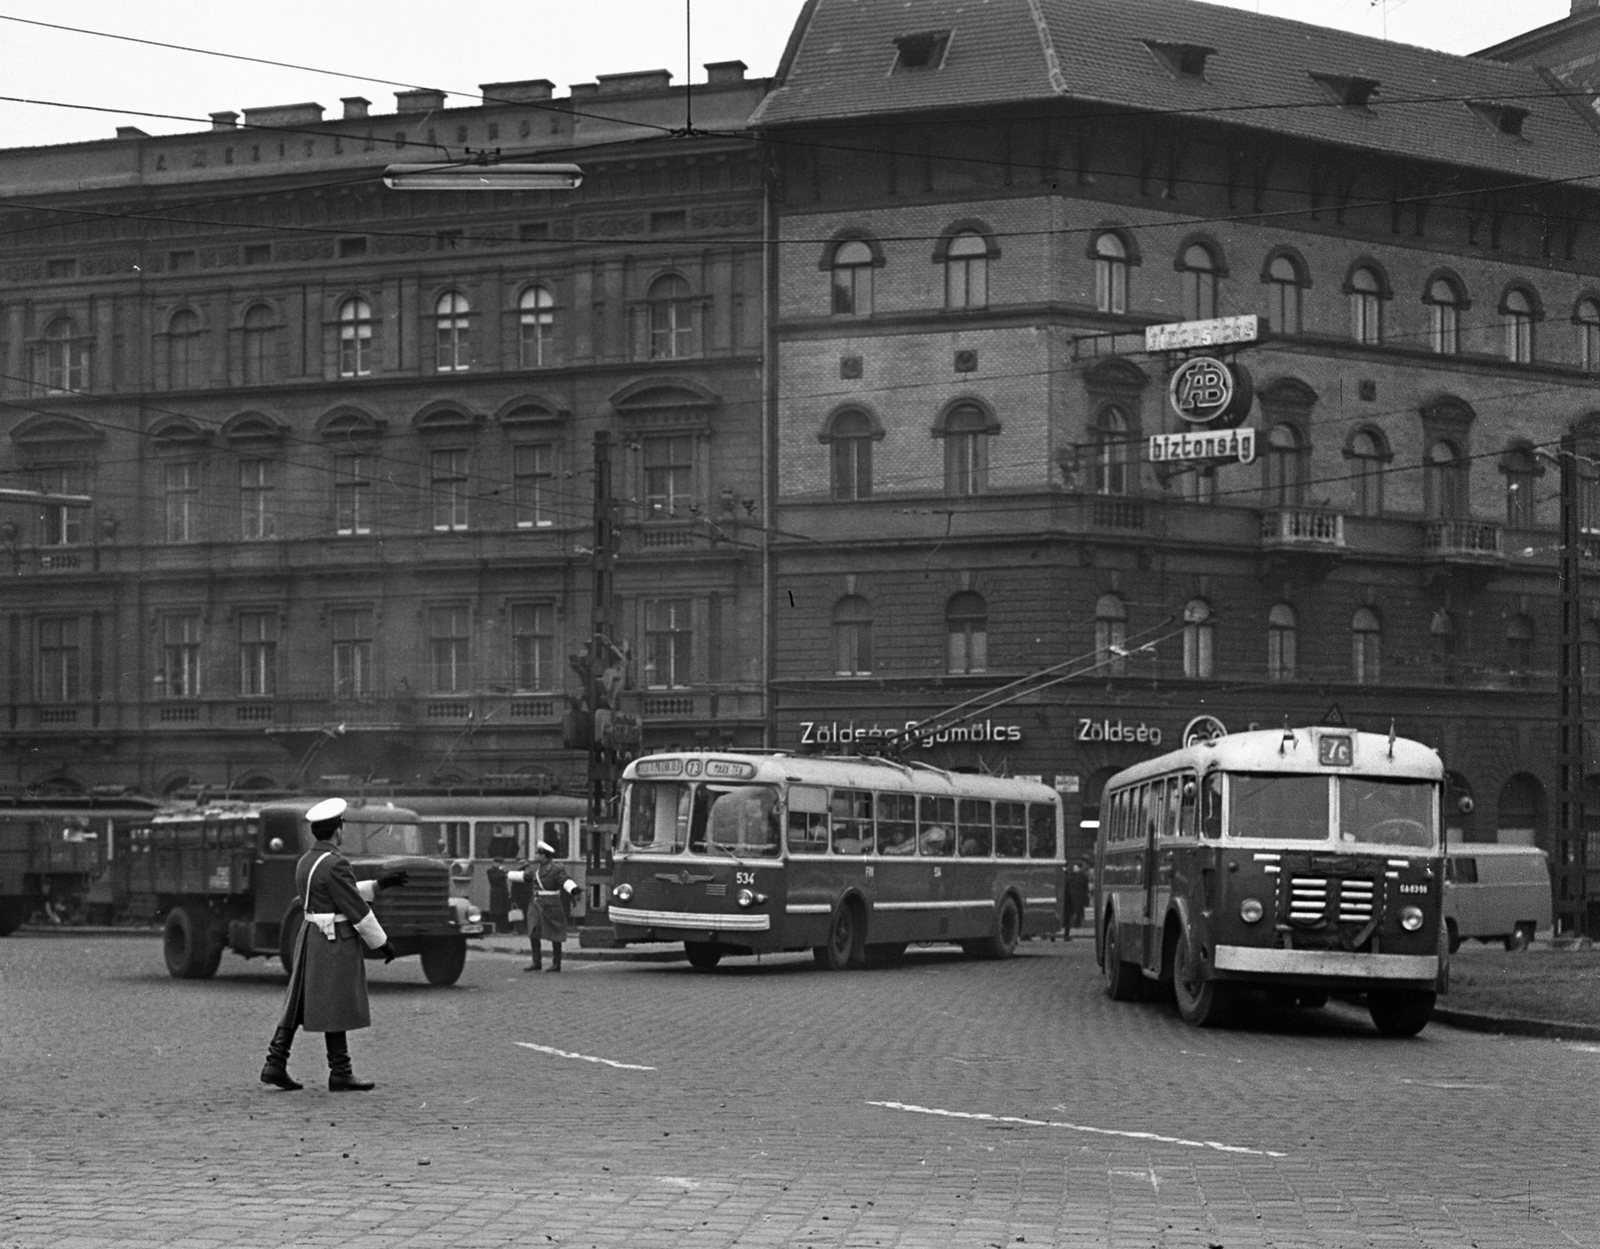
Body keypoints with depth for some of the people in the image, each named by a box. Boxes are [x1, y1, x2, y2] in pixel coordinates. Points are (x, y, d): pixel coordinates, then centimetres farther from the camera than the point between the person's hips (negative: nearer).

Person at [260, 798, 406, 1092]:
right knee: (336, 1009, -2)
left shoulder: (306, 862, 10)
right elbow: (356, 909, -17)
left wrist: (378, 884, 21)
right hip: (336, 943, -9)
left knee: (299, 1002, 11)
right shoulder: (335, 864, -19)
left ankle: (275, 1064, 7)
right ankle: (340, 1073, 3)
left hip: (310, 936, 9)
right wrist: (382, 943, -9)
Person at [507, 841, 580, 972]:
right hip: (537, 905, 7)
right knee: (533, 934, 3)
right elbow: (524, 875, 28)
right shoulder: (536, 868, 11)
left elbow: (566, 880, -28)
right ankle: (537, 962, 10)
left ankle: (556, 964, 8)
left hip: (551, 907, -7)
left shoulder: (556, 869, -13)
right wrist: (508, 875, 39)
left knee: (555, 936, 0)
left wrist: (573, 889, -49)